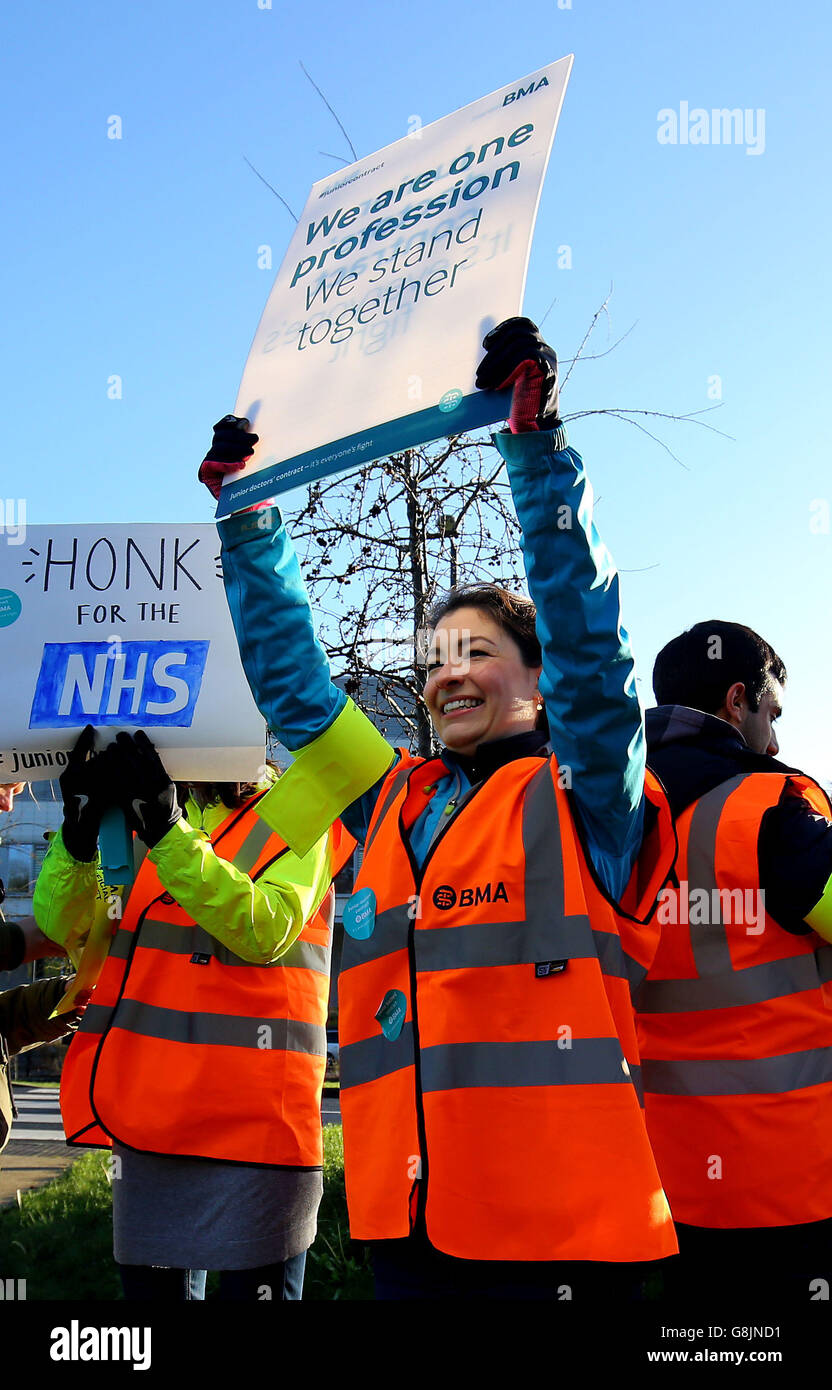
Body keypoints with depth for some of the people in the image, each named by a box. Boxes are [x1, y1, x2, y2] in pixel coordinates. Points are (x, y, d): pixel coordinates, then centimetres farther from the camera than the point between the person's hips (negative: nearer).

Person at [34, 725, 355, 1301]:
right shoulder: (140, 818, 14)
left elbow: (264, 931, -19)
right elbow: (65, 926, 3)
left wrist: (168, 828, -24)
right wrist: (79, 830, -15)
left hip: (251, 1120, -5)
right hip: (147, 1118, 5)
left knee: (255, 1286, 1)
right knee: (153, 1285, 13)